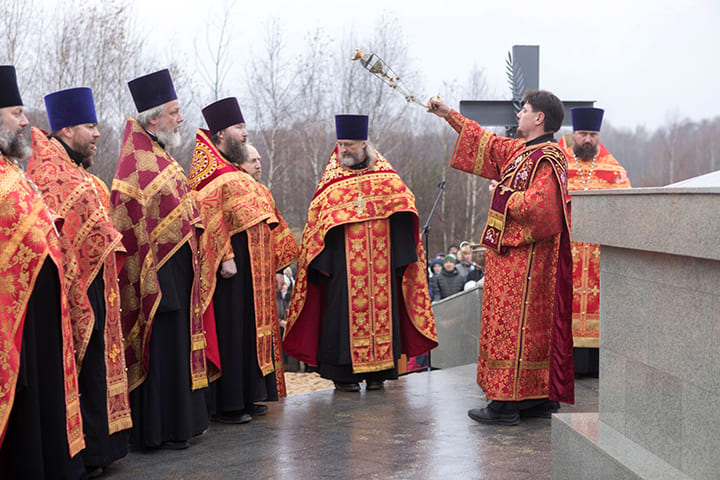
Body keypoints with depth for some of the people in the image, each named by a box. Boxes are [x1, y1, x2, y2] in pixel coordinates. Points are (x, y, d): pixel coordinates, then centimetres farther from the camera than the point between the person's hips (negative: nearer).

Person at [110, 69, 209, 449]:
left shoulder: (158, 155, 15)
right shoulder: (137, 165, -15)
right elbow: (132, 227, -20)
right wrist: (154, 280, -23)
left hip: (178, 270, 10)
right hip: (160, 273, -10)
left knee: (178, 344, 14)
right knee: (162, 346, -3)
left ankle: (181, 419, 24)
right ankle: (158, 430, 6)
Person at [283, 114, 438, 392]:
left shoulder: (387, 178, 8)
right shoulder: (331, 182, 6)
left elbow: (401, 215, 9)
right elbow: (318, 222, 3)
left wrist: (401, 257, 1)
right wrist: (323, 263, -6)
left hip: (380, 262, 1)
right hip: (344, 263, -1)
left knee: (380, 305, 2)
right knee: (345, 310, -4)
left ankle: (376, 371, 11)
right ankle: (343, 374, 4)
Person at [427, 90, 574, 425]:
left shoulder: (547, 159, -16)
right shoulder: (520, 150, 14)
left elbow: (535, 206, -27)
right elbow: (487, 144, 28)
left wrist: (505, 195, -10)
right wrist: (450, 116, 31)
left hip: (524, 258, -9)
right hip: (512, 255, 10)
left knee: (514, 325, -7)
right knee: (533, 326, 11)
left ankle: (506, 404, -2)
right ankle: (540, 398, 18)